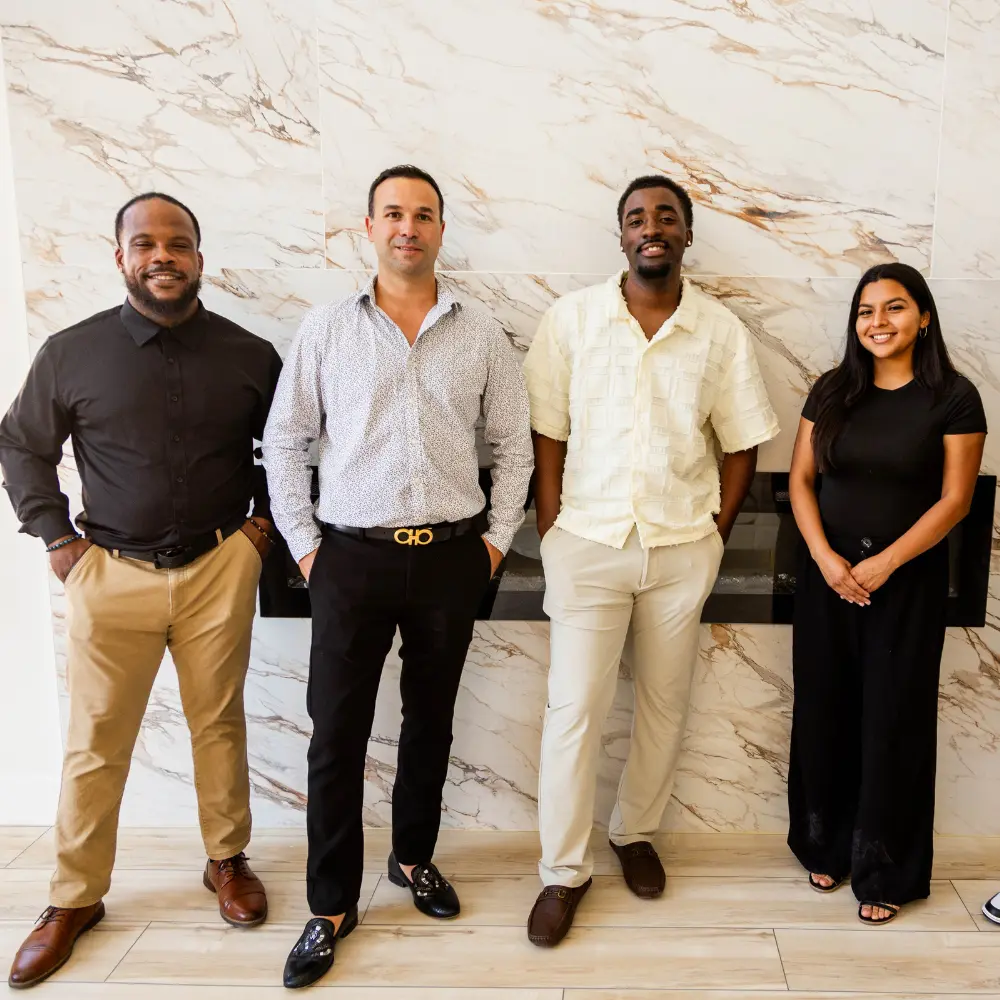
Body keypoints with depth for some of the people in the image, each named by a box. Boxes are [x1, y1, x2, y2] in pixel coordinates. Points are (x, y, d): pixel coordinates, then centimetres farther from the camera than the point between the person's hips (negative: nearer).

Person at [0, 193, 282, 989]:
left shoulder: (249, 355, 0)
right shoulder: (71, 353, -1)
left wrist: (264, 520, 4)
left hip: (219, 570, 1)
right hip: (111, 573, 0)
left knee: (219, 723, 12)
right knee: (95, 742, 8)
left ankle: (228, 860, 32)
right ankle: (75, 898, 25)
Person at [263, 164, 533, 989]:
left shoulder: (481, 336, 4)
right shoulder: (326, 330, 1)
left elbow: (514, 442, 8)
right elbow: (285, 440, 4)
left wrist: (497, 538, 3)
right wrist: (305, 545, -1)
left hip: (450, 556, 2)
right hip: (352, 555, -1)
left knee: (431, 719, 15)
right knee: (337, 731, 3)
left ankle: (415, 857, 37)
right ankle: (332, 904, 20)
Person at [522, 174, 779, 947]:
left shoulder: (722, 331, 0)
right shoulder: (571, 318, -3)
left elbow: (742, 443, 6)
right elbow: (548, 435, -1)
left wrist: (715, 534, 1)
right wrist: (551, 534, -4)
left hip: (682, 550, 2)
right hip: (589, 543, -1)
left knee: (665, 703, 14)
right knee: (574, 709, 0)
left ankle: (636, 833, 36)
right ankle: (565, 871, 17)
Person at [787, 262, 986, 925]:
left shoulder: (953, 397, -4)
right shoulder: (832, 391, 5)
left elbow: (955, 499, -7)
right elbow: (801, 480, 3)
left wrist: (885, 563, -16)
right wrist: (825, 556, -11)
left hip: (908, 581, -3)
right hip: (828, 575, 3)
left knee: (892, 720, 4)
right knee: (825, 711, 9)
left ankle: (885, 871, 20)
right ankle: (826, 846, 27)